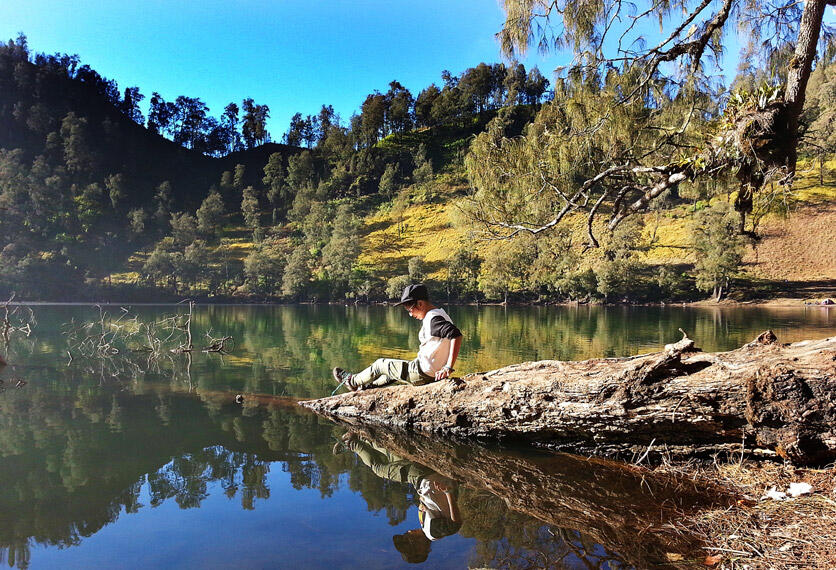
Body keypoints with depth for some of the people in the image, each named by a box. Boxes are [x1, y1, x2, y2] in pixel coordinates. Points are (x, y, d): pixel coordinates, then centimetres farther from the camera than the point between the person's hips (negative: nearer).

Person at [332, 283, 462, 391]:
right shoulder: (438, 314, 7)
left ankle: (352, 381, 35)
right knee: (393, 371, 33)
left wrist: (449, 367, -34)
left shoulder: (434, 319, -23)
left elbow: (456, 335, -37)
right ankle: (365, 387, 51)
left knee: (380, 365, 11)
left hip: (423, 374, -9)